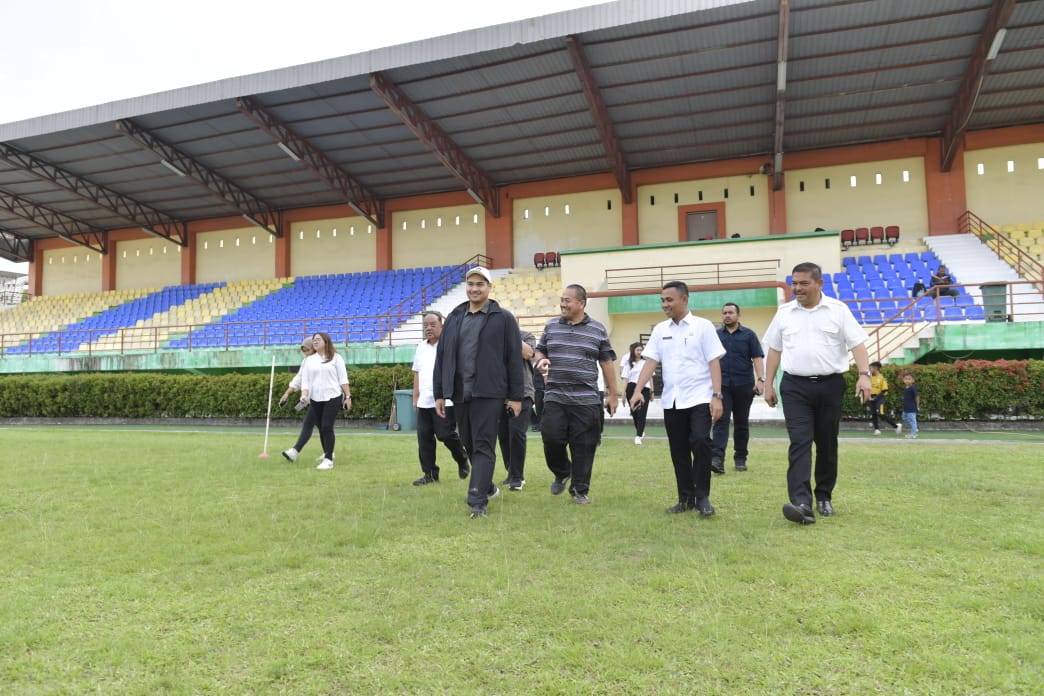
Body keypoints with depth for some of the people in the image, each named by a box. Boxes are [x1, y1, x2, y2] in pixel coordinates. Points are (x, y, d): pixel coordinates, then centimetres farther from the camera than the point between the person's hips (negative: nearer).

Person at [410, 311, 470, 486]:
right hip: (424, 402, 6)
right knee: (424, 438, 5)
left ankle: (462, 460, 21)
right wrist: (415, 397, 17)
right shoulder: (421, 347, 15)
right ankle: (430, 474, 15)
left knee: (446, 435, -7)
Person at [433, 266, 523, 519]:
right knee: (469, 445, 14)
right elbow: (441, 357, 13)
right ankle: (488, 486, 33)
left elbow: (514, 359, -3)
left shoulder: (503, 318, 0)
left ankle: (477, 501, -4)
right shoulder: (454, 318, 12)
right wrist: (439, 393, 8)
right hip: (459, 393, 5)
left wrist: (516, 396, -6)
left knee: (483, 447, -5)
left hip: (488, 393, -5)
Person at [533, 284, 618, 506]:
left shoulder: (597, 330, 4)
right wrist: (541, 360, -6)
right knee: (551, 438, -4)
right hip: (555, 397, 2)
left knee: (583, 446, 1)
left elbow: (606, 362, 7)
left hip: (587, 400, -1)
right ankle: (562, 473, 25)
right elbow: (540, 351, 19)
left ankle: (580, 490, 16)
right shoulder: (551, 327, 9)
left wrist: (612, 393, 6)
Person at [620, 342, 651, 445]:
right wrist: (624, 392, -2)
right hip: (632, 389, 1)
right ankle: (641, 432, 29)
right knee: (634, 413, 8)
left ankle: (638, 436, -9)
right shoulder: (629, 363, 9)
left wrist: (652, 392, 8)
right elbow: (625, 379, 6)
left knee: (641, 413, -8)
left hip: (644, 389, -1)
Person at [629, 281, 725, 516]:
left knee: (700, 442, -18)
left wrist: (717, 396, -13)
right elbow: (651, 361, 5)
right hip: (671, 400, 4)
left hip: (700, 398, -4)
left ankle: (702, 497, -2)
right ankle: (686, 498, 20)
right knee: (678, 451, 8)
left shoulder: (703, 326, -2)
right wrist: (638, 390, -8)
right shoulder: (660, 330, 9)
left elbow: (714, 363, -5)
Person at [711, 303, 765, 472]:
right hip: (721, 385, 0)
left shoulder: (748, 335, 5)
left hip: (744, 385, 0)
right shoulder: (716, 335, 10)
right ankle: (717, 458, -19)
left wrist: (760, 379, -13)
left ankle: (740, 458, 17)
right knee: (721, 421, -10)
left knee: (741, 422, 8)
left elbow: (757, 358, -1)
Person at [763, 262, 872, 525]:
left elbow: (857, 343, -3)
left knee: (827, 444, 10)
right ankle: (802, 503, -18)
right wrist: (768, 384, 9)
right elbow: (774, 350, 12)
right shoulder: (784, 313, 8)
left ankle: (824, 497, 25)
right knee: (799, 443, -11)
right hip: (795, 387, 0)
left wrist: (864, 374, -17)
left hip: (830, 385, 0)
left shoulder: (838, 310, 2)